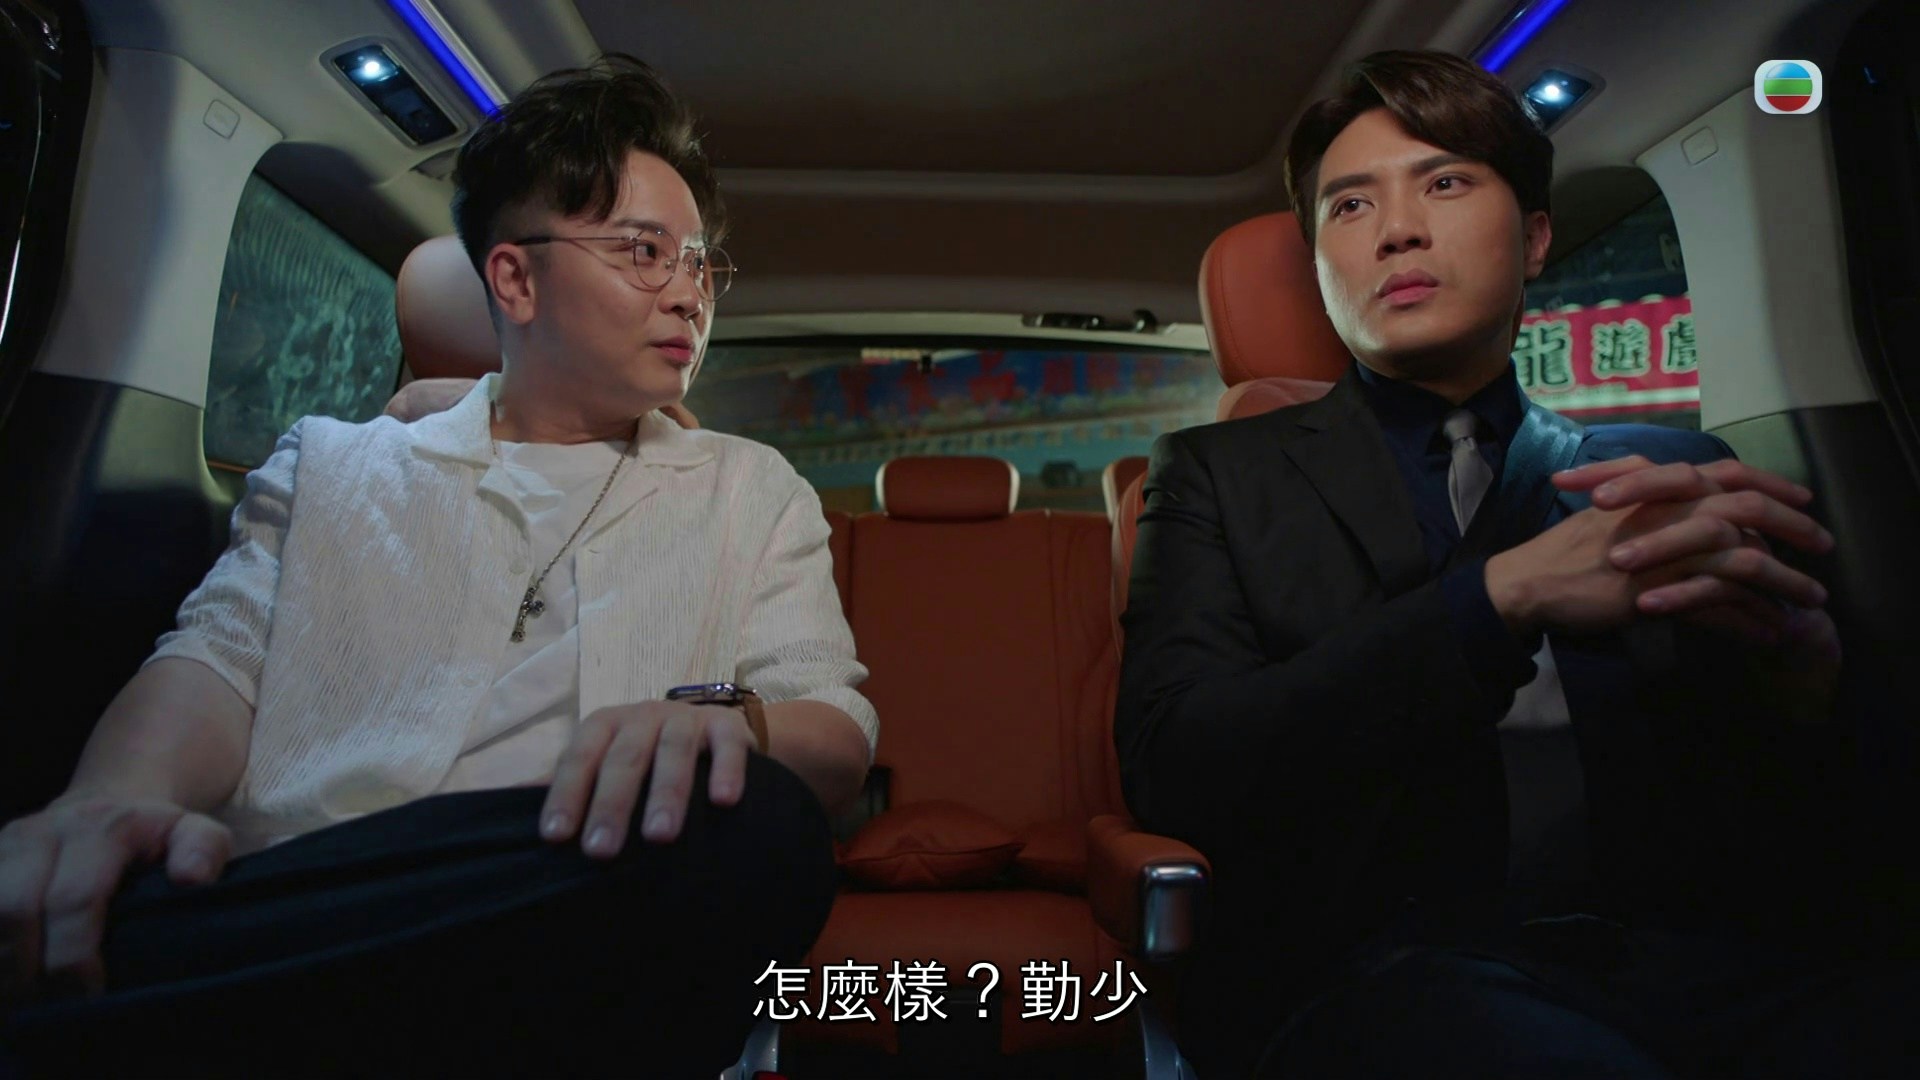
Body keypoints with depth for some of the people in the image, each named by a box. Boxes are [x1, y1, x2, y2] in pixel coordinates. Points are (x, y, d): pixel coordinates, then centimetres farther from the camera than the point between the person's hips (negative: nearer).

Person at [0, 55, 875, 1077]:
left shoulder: (754, 491, 15)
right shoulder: (329, 465, 20)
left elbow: (833, 725, 4)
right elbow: (221, 651, 7)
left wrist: (721, 719, -21)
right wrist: (123, 795, -18)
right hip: (266, 904, -3)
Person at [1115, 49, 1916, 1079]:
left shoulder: (1671, 467, 13)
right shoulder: (1222, 474, 6)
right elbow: (1169, 765, -9)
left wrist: (1800, 659, -14)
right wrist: (1505, 595, -16)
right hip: (1371, 961, -3)